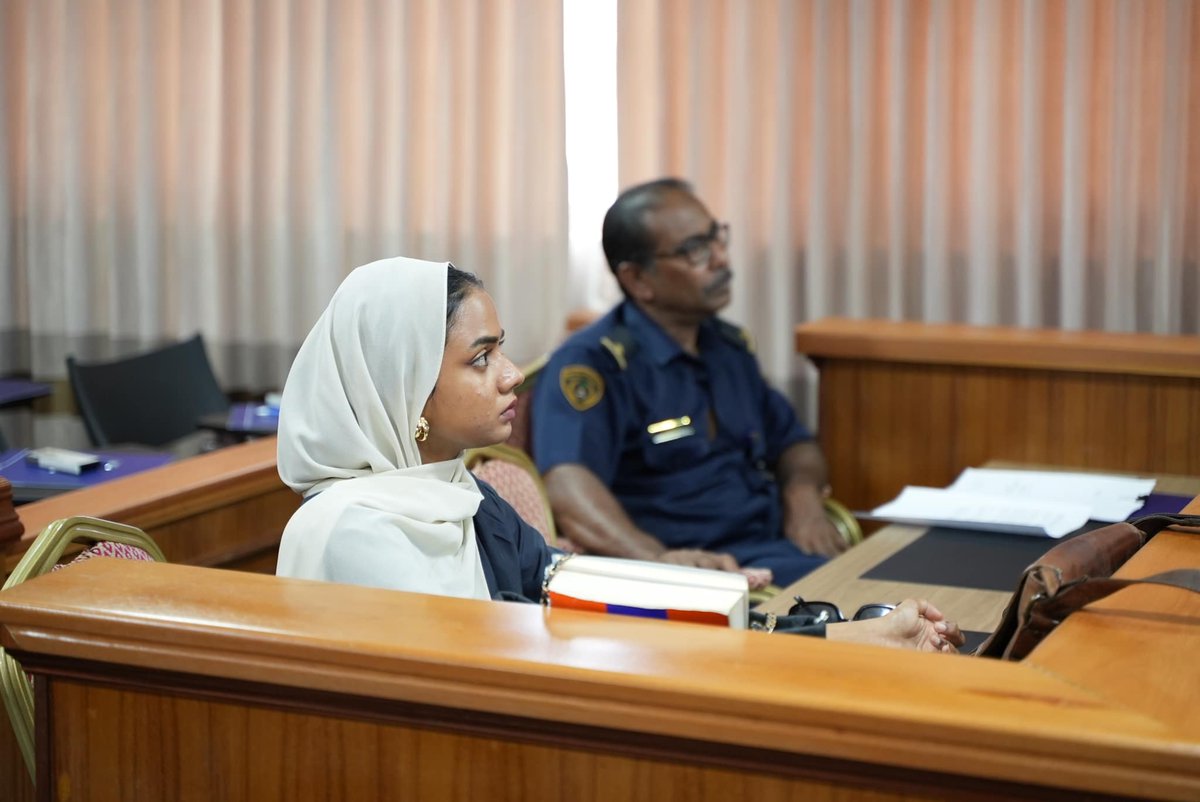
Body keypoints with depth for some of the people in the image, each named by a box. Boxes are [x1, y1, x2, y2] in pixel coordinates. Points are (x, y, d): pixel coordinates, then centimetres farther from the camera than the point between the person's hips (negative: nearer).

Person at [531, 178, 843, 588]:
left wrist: (803, 493, 6)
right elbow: (568, 490, -23)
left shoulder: (730, 346, 19)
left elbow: (793, 444, 31)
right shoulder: (593, 363, -7)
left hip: (775, 551, 8)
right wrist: (657, 558, -42)